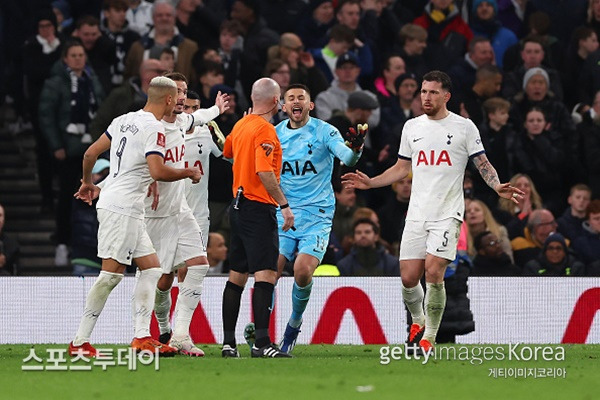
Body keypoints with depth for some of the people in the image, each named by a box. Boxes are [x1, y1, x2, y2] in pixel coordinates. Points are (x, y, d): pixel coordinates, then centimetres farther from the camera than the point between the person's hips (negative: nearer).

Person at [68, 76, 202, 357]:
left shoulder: (124, 120, 13)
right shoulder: (154, 129, -12)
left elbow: (91, 153, 17)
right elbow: (157, 171, -23)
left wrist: (88, 183, 32)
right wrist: (189, 173, -7)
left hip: (128, 211, 10)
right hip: (121, 207, -10)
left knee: (152, 269, 10)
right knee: (112, 274, -10)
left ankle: (142, 336, 6)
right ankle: (80, 342, -10)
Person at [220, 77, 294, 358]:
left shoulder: (241, 125, 12)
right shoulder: (265, 130, -14)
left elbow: (227, 152, 32)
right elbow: (264, 172, -24)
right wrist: (284, 205, -23)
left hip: (239, 206, 9)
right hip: (259, 207, -9)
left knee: (237, 275, 12)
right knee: (265, 274, -14)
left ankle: (228, 342, 14)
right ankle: (261, 342, -23)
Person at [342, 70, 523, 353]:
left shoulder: (464, 127, 1)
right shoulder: (412, 127, 13)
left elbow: (483, 164, 3)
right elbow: (402, 169, 21)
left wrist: (497, 187, -16)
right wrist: (369, 183, 11)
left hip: (447, 213, -4)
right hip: (417, 214, 4)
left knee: (433, 273, -17)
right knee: (408, 278, -1)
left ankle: (429, 338, -5)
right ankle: (418, 321, 29)